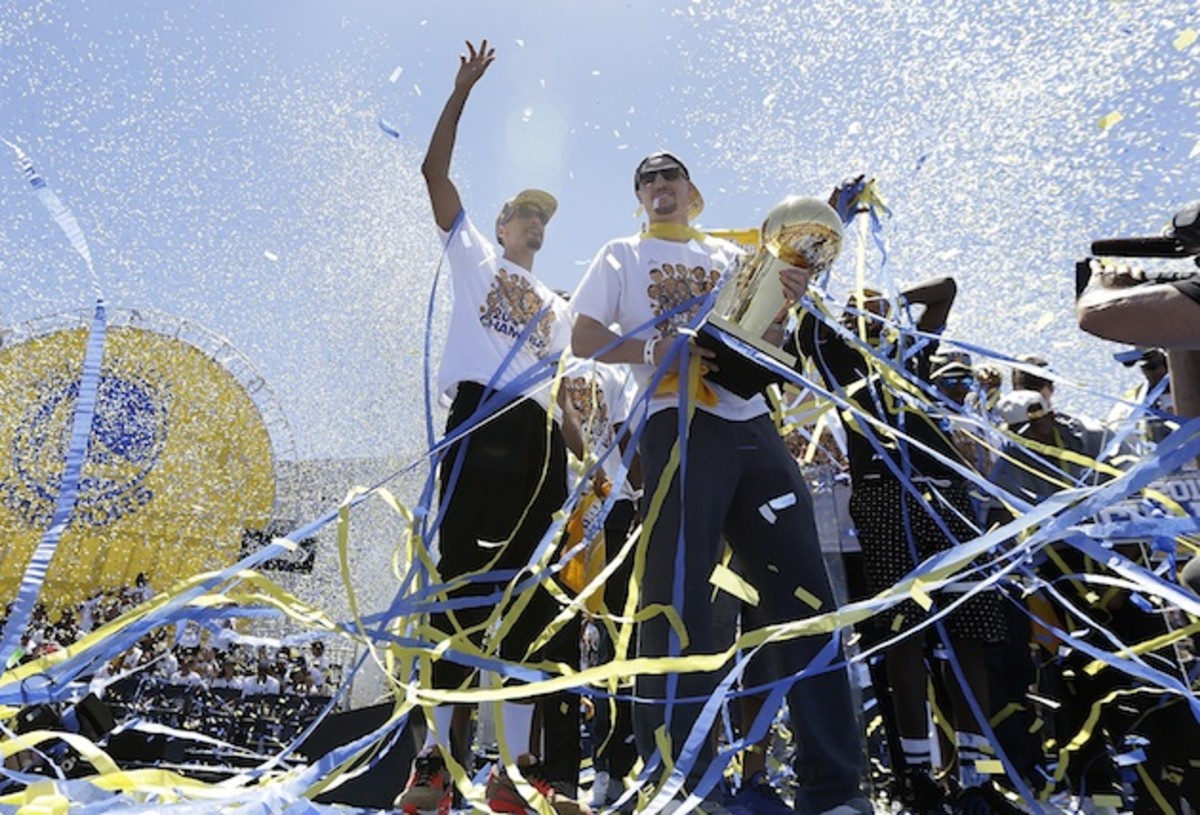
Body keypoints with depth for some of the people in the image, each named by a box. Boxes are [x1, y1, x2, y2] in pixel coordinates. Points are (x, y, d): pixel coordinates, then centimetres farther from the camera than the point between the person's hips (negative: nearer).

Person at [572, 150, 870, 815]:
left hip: (753, 424, 4)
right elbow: (584, 339, 4)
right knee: (677, 598, -7)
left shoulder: (730, 255, 24)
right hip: (679, 423, -4)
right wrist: (656, 348, -13)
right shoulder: (621, 256, 15)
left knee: (805, 592, 0)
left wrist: (783, 301, 0)